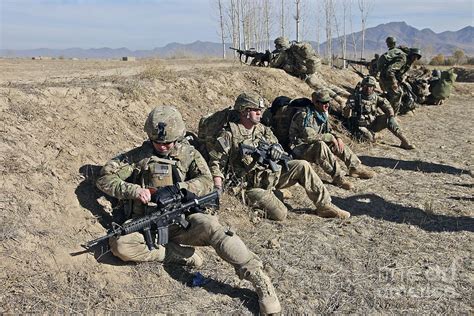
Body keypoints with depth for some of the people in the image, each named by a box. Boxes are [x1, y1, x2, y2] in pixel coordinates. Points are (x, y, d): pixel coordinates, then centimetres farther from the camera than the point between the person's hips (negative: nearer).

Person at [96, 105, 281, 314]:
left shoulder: (188, 154, 8)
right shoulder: (139, 156, 7)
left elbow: (206, 182, -5)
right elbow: (105, 178, 3)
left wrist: (178, 188, -20)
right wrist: (133, 190, -13)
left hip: (180, 222, 0)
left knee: (209, 225, -32)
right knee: (119, 245, -30)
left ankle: (259, 280, -29)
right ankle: (181, 254, -17)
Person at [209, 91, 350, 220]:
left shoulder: (263, 130, 9)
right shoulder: (229, 134, -11)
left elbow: (277, 145, 15)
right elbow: (216, 163, -10)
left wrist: (277, 147, -11)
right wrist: (218, 190, -21)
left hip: (271, 174, 7)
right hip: (252, 186, -6)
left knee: (303, 166, -10)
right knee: (280, 214, -22)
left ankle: (324, 206, -1)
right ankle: (255, 203, 7)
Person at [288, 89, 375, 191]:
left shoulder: (322, 114, 6)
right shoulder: (305, 115, -22)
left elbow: (329, 130, 16)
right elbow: (309, 137, -31)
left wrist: (337, 138, -7)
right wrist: (330, 137, -23)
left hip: (316, 146, 9)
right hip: (300, 149, -9)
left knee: (338, 143, 2)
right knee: (321, 145, -35)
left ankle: (356, 168, 9)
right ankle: (338, 177, -31)